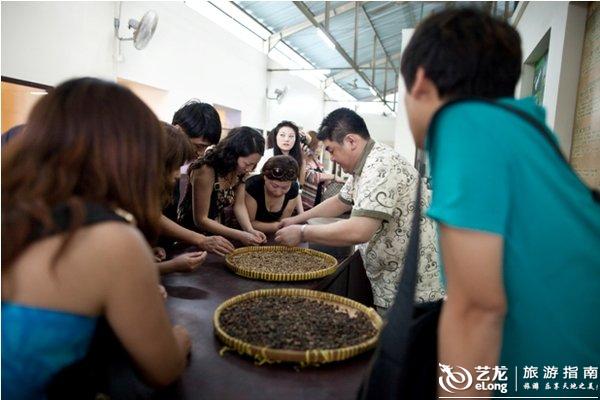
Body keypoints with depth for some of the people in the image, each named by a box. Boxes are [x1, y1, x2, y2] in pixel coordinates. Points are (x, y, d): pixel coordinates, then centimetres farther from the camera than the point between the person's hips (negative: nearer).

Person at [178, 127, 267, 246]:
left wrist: (250, 230, -23)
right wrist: (240, 235, -29)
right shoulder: (206, 170, -29)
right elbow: (200, 220, -25)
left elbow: (239, 205, -5)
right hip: (193, 230, -6)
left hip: (218, 228, 6)